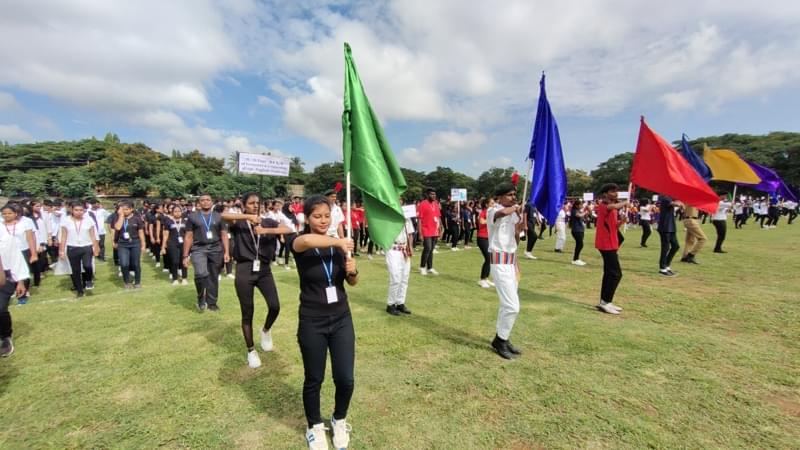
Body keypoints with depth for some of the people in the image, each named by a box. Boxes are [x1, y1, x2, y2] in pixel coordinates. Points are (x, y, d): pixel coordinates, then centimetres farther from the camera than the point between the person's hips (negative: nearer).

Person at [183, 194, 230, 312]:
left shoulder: (218, 216, 7)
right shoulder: (192, 216, 4)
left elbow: (224, 235, 8)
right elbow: (188, 237, 4)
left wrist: (226, 252, -1)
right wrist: (185, 255, 1)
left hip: (216, 249, 2)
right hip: (198, 249, -2)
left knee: (214, 277, 8)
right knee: (201, 274, -22)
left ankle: (212, 302, 24)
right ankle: (201, 298, 3)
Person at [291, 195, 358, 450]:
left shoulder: (339, 245, 1)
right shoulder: (300, 244, -11)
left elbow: (352, 282, 8)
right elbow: (306, 241, -39)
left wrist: (353, 271, -14)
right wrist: (338, 242, -28)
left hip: (341, 320, 3)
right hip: (312, 323, -3)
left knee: (345, 379, 6)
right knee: (314, 380, 12)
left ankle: (339, 421, 36)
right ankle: (315, 427, 39)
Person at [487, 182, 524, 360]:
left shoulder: (513, 214, 13)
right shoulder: (493, 211, -11)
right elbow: (502, 212, -39)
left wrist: (518, 230, -2)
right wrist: (516, 207, -18)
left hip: (511, 261, 9)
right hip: (500, 262, -9)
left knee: (508, 304, 16)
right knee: (512, 306, -11)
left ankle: (501, 339, 30)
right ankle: (500, 341, 7)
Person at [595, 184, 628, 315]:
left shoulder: (612, 208, 18)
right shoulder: (603, 205, -12)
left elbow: (613, 226, 18)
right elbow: (613, 207, -38)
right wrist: (625, 203, -20)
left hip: (610, 244, 10)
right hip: (606, 244, -10)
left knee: (609, 273, 12)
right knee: (616, 274, -9)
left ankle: (604, 301, 18)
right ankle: (605, 302, -4)